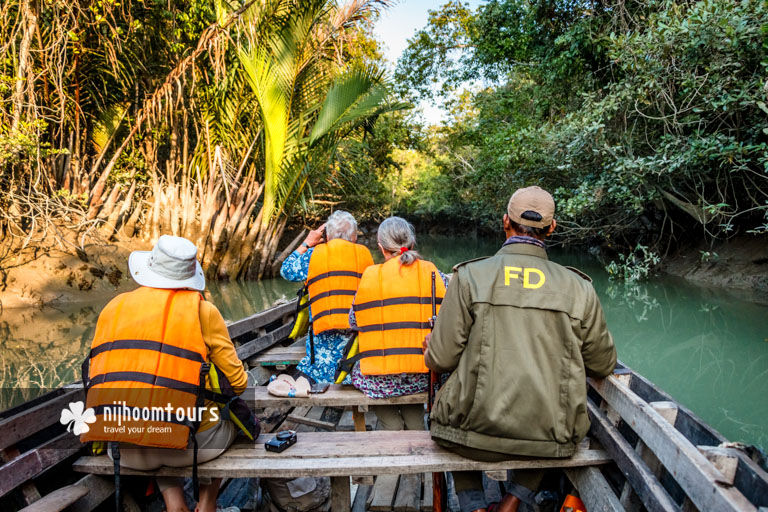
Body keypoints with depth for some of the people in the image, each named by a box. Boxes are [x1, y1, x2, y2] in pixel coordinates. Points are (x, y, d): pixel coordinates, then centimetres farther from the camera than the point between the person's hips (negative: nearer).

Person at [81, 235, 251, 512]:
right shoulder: (202, 310, -5)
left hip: (122, 450, 4)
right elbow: (237, 382, -2)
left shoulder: (114, 307, 7)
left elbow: (98, 374, 16)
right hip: (186, 446, -4)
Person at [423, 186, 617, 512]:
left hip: (477, 434, -1)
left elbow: (441, 360, -6)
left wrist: (430, 351, 18)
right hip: (552, 441, 2)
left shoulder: (470, 276, -7)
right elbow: (603, 366, 10)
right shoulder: (578, 288, -2)